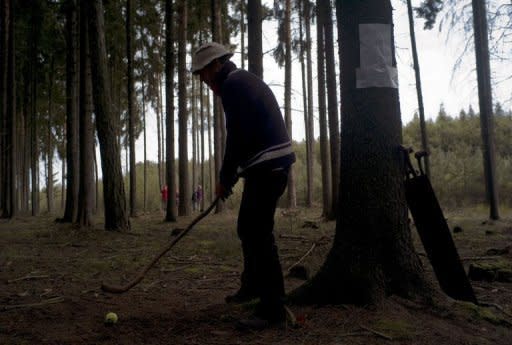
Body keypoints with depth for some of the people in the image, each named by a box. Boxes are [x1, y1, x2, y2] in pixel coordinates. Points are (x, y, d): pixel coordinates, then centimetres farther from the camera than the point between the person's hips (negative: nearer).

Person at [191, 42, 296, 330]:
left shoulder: (233, 85, -10)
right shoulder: (245, 80, 22)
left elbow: (237, 137, -17)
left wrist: (225, 178, -7)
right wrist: (232, 176, 18)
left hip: (267, 167, -11)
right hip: (270, 164, 11)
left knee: (259, 234, -10)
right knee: (248, 229, 20)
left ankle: (273, 308, -6)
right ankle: (253, 285, 36)